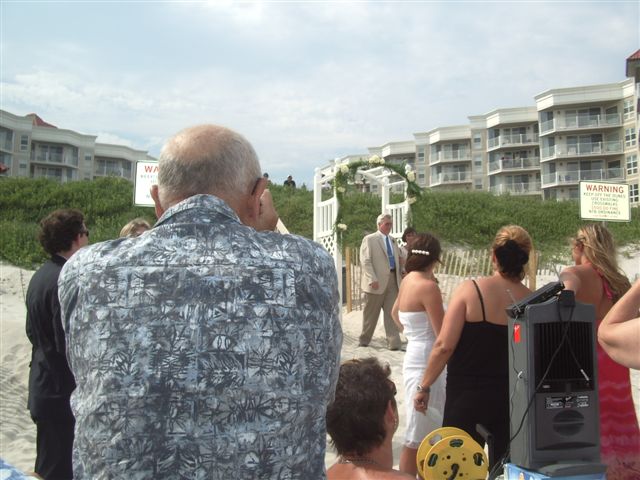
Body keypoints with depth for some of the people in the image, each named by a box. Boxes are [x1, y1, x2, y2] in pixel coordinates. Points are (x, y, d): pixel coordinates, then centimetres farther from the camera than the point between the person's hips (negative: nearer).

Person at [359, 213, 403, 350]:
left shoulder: (393, 241, 18)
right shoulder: (369, 239, -2)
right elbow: (365, 261, -10)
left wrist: (399, 278, 14)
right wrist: (372, 279, -20)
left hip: (393, 280, 5)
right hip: (377, 282, -5)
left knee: (392, 313, -1)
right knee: (371, 314, 5)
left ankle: (394, 343, -2)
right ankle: (364, 340, 20)